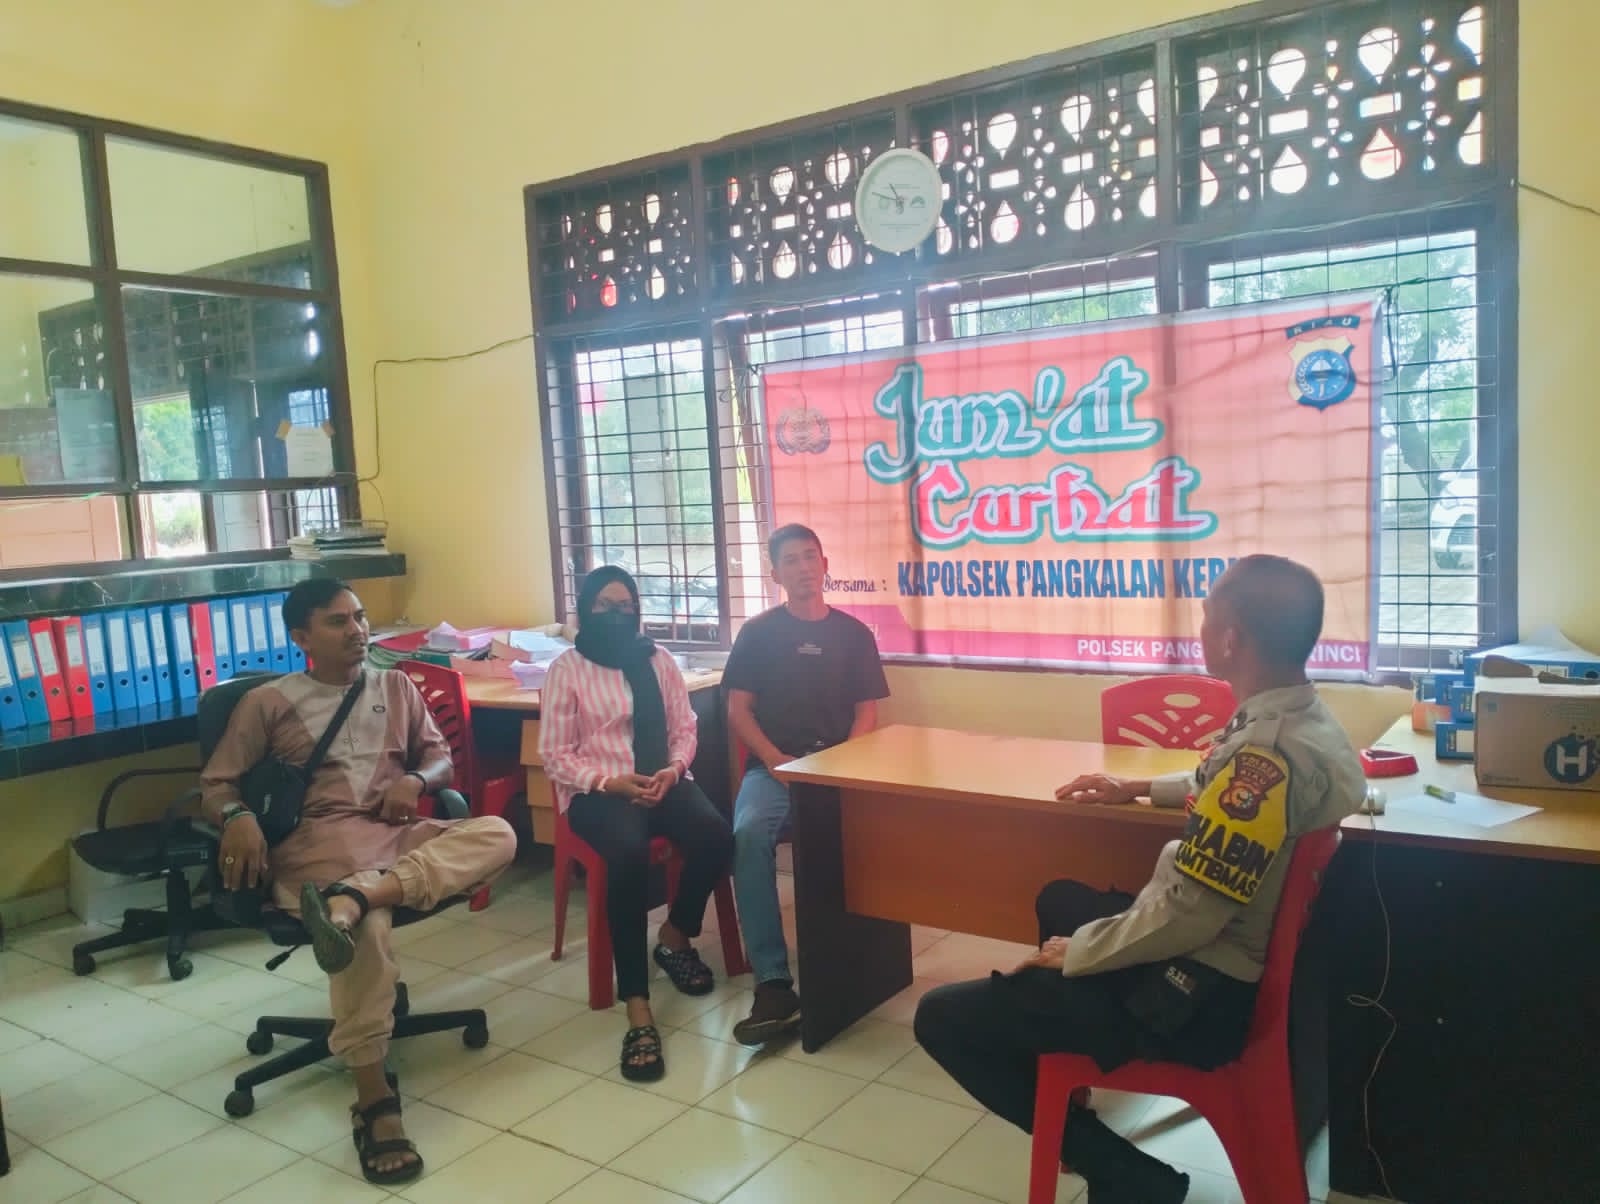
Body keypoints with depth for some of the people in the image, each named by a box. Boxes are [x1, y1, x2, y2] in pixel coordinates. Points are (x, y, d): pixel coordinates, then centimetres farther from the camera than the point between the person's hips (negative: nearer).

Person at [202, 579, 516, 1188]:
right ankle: (374, 1101, -30)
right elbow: (215, 784, 8)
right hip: (318, 841, -3)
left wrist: (415, 780, -3)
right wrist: (238, 816, -16)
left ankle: (351, 899, -43)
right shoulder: (267, 702, 10)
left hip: (399, 832, 4)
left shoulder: (396, 686, 20)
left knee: (497, 834, -28)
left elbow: (440, 754, 21)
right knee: (368, 931, -37)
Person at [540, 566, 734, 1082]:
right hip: (598, 790, -4)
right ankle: (638, 1011, -35)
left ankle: (675, 937, 3)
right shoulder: (567, 668, 0)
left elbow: (685, 728, 12)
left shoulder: (659, 660, 12)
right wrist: (611, 781, -17)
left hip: (663, 780, 4)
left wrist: (674, 769, -9)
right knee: (629, 853, -37)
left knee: (715, 837, -27)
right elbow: (554, 754, -3)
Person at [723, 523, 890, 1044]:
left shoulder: (853, 633, 11)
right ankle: (773, 983, -31)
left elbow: (866, 714, 8)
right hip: (772, 765, 0)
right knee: (749, 834, -33)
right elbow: (738, 711, 4)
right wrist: (778, 762, -11)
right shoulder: (758, 632, 8)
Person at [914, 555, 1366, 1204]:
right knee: (1060, 899, 32)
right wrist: (1140, 789, 25)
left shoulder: (1267, 749, -31)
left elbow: (1187, 917, -29)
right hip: (1242, 955, 10)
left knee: (942, 1016, -5)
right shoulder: (1307, 719, 0)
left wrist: (1073, 953, -14)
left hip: (1197, 997, -10)